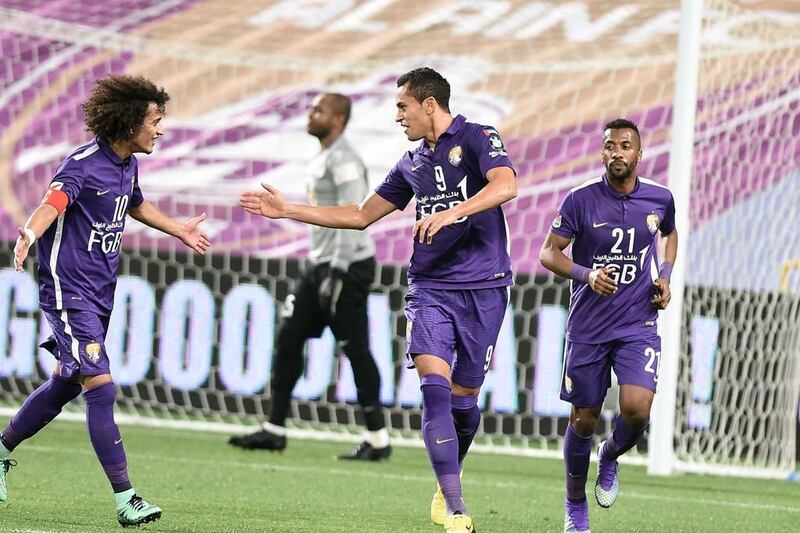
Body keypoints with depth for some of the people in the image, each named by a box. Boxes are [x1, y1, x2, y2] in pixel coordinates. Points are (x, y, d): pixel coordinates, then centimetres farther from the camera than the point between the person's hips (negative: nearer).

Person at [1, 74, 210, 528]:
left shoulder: (129, 165, 9)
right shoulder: (83, 165, -18)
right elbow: (53, 202, -36)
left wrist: (180, 231, 42)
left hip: (101, 293, 9)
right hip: (69, 290, -9)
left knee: (65, 386, 18)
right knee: (101, 388, -15)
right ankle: (125, 498, -16)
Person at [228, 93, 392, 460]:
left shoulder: (343, 160, -14)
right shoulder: (322, 160, 17)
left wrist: (338, 272, -24)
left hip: (349, 266, -10)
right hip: (322, 265, 10)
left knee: (356, 349, -6)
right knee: (289, 339, 7)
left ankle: (378, 440, 0)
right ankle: (274, 430, 11)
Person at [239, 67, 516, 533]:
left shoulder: (476, 139, -3)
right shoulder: (412, 164, 16)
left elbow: (506, 185, -22)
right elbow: (362, 215, 24)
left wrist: (452, 212, -34)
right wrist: (288, 210, 22)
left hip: (482, 289, -4)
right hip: (430, 289, 4)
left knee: (464, 397, 4)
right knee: (435, 386, -15)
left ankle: (449, 481, 33)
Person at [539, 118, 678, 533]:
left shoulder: (660, 199, 0)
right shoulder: (580, 200, -8)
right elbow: (548, 253, -5)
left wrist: (665, 276, 6)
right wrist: (587, 274, -22)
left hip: (639, 325, 1)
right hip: (588, 326, -1)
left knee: (636, 409, -19)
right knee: (584, 419, 5)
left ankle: (610, 458, 16)